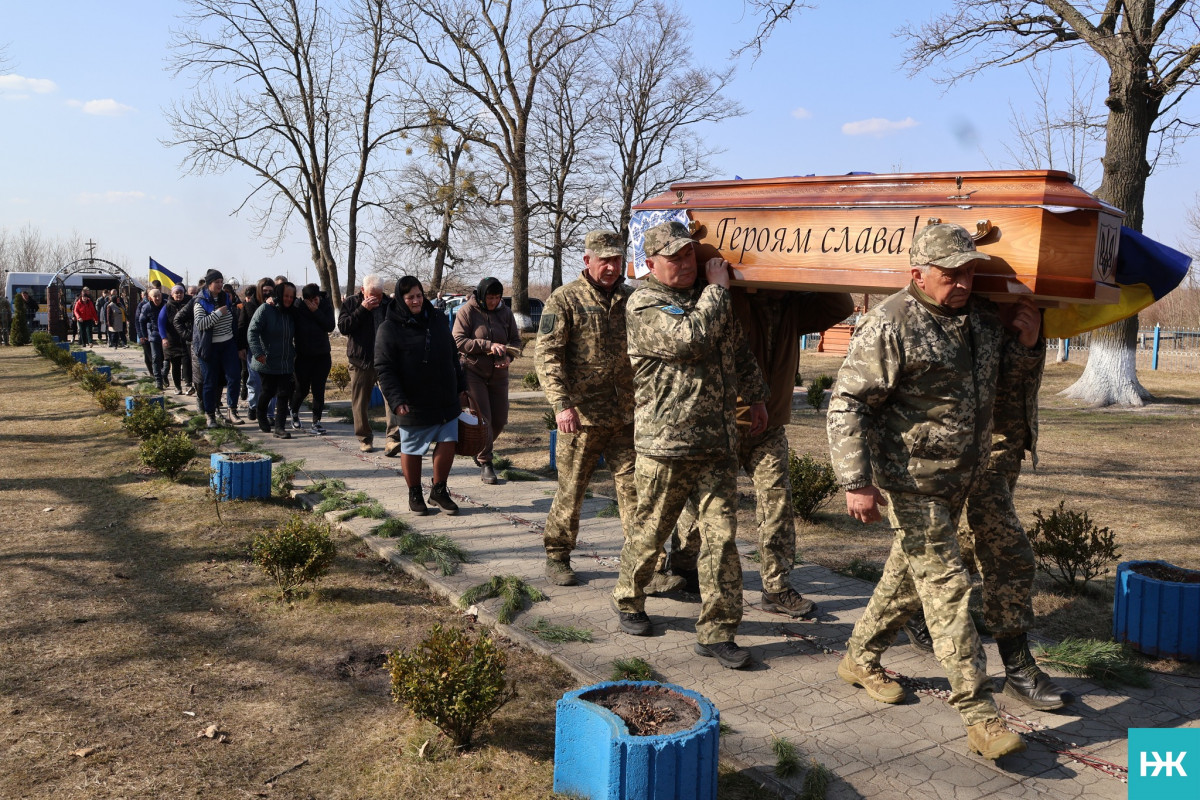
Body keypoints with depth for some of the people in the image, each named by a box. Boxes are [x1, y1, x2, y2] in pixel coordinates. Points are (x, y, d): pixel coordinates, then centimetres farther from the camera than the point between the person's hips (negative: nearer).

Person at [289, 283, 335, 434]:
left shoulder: (325, 305, -4)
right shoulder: (297, 307, -7)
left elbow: (330, 327, -13)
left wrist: (316, 311, -20)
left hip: (322, 355, 1)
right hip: (303, 355, -1)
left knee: (318, 390, 0)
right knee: (302, 389, 5)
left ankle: (316, 423, 5)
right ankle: (294, 413, 34)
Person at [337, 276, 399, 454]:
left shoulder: (389, 304, 7)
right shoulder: (351, 303, 3)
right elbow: (343, 327, -10)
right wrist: (363, 310, -16)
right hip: (361, 361, 0)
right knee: (360, 402, 8)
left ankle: (393, 439, -21)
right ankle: (365, 439, 24)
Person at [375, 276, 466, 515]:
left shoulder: (438, 320, 8)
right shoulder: (389, 329, -9)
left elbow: (452, 356, 17)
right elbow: (384, 369, -12)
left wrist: (460, 386, 16)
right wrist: (396, 399, -20)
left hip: (446, 401, 4)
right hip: (414, 405, -4)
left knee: (447, 444, 3)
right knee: (411, 450, 8)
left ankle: (439, 490, 21)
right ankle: (415, 494, 25)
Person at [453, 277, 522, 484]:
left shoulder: (505, 312, 4)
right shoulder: (467, 311, -9)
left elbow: (515, 340, 10)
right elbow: (458, 341, -16)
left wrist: (508, 356, -11)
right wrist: (488, 346, -23)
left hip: (498, 374, 5)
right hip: (473, 372, -5)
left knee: (499, 420, 8)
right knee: (482, 419, -7)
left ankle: (480, 450, 34)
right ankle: (485, 463, 4)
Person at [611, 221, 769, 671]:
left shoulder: (711, 296, 16)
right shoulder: (644, 305, -6)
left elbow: (737, 348, 30)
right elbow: (690, 339, -23)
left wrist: (756, 396, 30)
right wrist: (717, 289, -10)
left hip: (717, 442, 5)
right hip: (665, 444, -5)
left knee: (720, 535, 1)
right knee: (650, 531, 9)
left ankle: (717, 631, 9)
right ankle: (628, 601, 34)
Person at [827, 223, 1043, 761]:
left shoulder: (982, 316, 6)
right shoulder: (890, 325, -18)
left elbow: (1005, 372, 22)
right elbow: (847, 404, -20)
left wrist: (1024, 344, -2)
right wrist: (857, 483, -25)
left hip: (958, 479, 8)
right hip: (911, 481, -8)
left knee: (909, 574, 18)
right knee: (947, 588, -7)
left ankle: (860, 659, 37)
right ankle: (979, 715, 0)